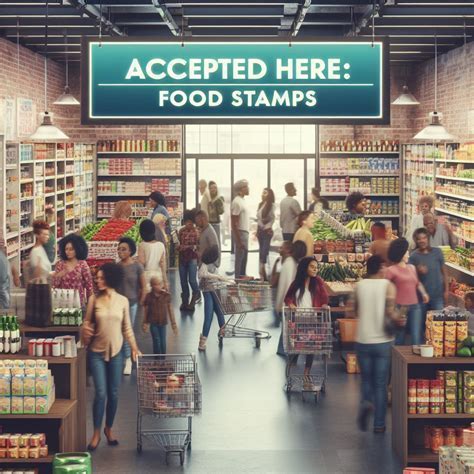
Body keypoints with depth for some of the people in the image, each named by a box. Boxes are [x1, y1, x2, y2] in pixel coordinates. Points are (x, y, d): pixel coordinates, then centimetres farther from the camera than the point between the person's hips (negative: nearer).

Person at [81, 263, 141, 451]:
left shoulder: (123, 301, -1)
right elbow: (87, 322, 4)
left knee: (113, 393, 8)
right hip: (97, 352, -1)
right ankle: (96, 433, 5)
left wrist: (134, 347, 1)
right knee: (101, 393, -7)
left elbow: (127, 327, 6)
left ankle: (109, 429, 26)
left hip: (116, 352, 2)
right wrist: (86, 330, -18)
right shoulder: (94, 299, -4)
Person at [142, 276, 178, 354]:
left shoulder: (166, 295, -8)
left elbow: (170, 309, -2)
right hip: (153, 322, -1)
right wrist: (145, 323, 6)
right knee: (156, 341, 2)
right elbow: (146, 310, 1)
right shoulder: (149, 297, -9)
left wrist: (173, 324, -1)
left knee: (163, 341, 8)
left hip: (163, 322, 1)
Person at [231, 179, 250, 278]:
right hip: (240, 233, -10)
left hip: (245, 232, 10)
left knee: (244, 259, 16)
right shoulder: (237, 202, -17)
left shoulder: (242, 201, 13)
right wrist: (239, 240, -21)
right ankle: (238, 279, 1)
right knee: (239, 258, -4)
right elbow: (234, 223, -19)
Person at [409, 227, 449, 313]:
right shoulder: (413, 256, -3)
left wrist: (446, 290, 1)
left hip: (438, 295, 0)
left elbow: (444, 272, 4)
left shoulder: (437, 252, -1)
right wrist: (418, 271, -21)